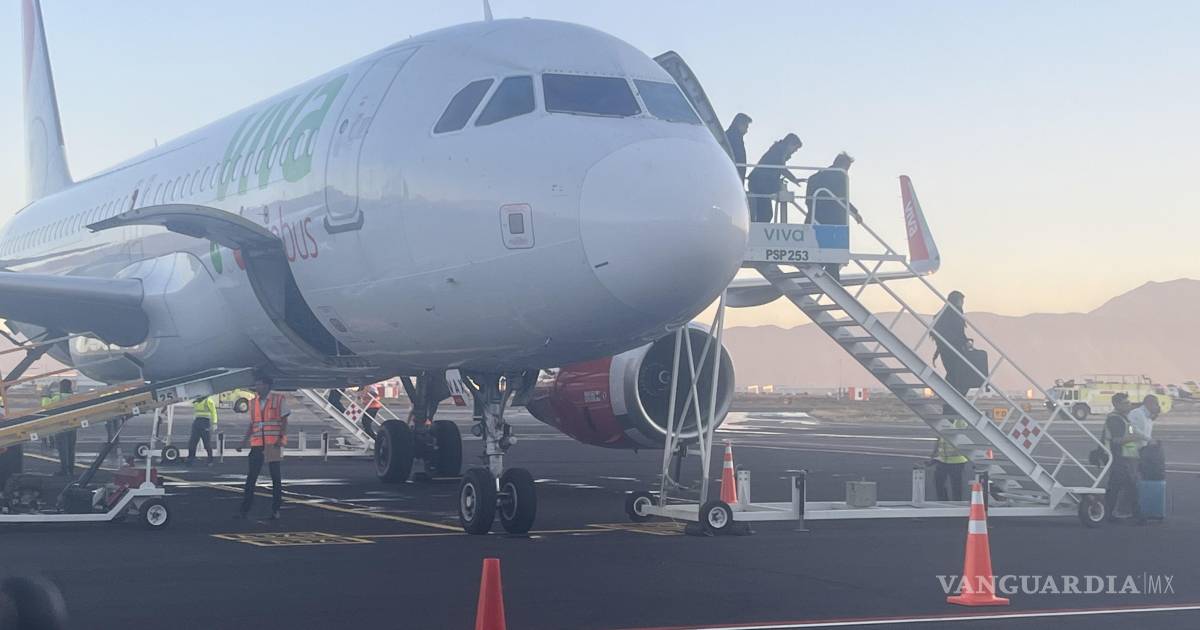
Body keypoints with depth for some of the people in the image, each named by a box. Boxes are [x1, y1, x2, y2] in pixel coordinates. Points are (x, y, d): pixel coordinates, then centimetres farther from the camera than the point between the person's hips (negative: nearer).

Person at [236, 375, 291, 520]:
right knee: (251, 477, 0)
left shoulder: (279, 399, -1)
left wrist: (282, 438, -15)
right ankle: (244, 509, 1)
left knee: (276, 477, 4)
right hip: (257, 444, 4)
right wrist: (244, 442, 9)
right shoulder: (253, 402, 11)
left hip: (273, 444, -4)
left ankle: (275, 509, 10)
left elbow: (284, 421, -2)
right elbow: (252, 425, 16)